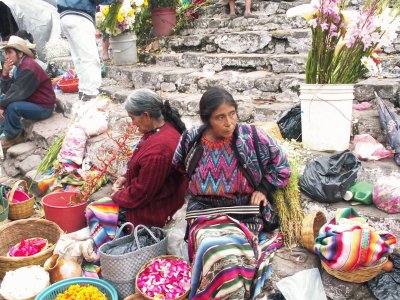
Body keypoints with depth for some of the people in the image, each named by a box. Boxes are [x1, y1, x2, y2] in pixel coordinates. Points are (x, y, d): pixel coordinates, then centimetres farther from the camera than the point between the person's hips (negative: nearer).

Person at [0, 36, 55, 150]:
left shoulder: (29, 68, -23)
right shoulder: (19, 66, 6)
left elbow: (17, 93, -25)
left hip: (43, 107, -10)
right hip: (30, 101, 10)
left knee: (12, 107, -29)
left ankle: (13, 136, -5)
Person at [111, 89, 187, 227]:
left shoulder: (157, 151, -34)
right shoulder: (166, 126, -4)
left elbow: (140, 194, -24)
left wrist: (117, 196, -7)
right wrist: (126, 177, 3)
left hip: (152, 210, -9)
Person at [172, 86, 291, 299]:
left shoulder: (251, 136, -6)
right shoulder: (192, 140, -2)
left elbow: (281, 164, 7)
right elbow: (178, 167, 21)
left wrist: (263, 189, 0)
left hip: (244, 212, -1)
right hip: (206, 212, 1)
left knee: (230, 252, -29)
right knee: (219, 253, -30)